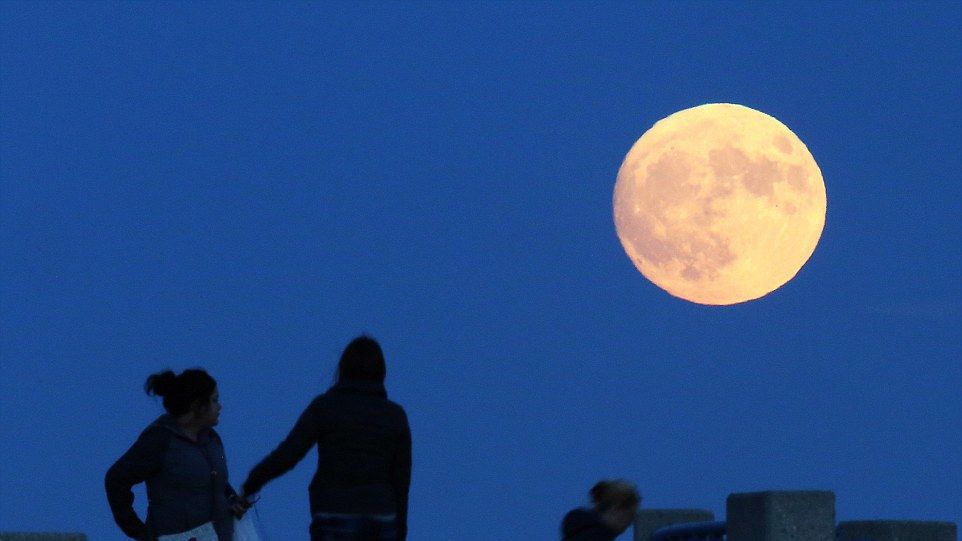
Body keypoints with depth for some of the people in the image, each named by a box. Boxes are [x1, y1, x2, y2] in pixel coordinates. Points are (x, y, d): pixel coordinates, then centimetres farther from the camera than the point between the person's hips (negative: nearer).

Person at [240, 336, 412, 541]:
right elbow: (401, 477, 6)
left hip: (337, 523, -3)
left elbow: (285, 456, -8)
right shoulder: (396, 415, 4)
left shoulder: (326, 406, -5)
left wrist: (251, 484, 9)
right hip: (380, 522, 4)